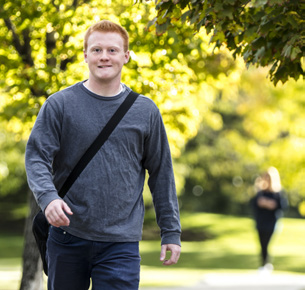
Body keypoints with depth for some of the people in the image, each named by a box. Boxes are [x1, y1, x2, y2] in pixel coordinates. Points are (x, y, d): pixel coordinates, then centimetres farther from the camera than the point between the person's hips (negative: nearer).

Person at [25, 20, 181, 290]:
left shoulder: (145, 111, 7)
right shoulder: (60, 104, 2)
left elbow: (161, 173, 11)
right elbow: (36, 157, -3)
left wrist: (171, 232, 9)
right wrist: (48, 197, -23)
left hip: (121, 243, 0)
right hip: (67, 237, 0)